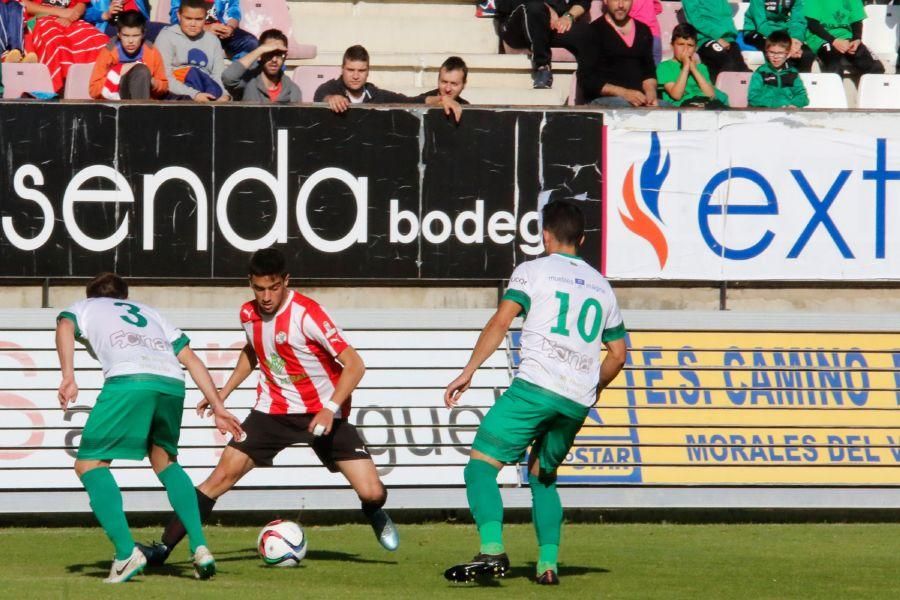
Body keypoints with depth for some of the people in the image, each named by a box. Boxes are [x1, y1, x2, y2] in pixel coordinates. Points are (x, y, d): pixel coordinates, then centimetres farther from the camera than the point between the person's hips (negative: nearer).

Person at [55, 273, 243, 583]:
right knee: (164, 461, 27)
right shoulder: (149, 313, 40)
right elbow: (190, 358, 30)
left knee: (89, 464, 5)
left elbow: (65, 327, 5)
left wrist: (68, 377, -7)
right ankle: (199, 547, 12)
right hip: (172, 383, 5)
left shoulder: (85, 307, 30)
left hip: (128, 380, -5)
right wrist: (218, 407, 27)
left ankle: (126, 552, -12)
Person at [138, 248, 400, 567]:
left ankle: (375, 515, 27)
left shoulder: (307, 314, -21)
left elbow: (354, 365, -21)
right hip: (272, 410, 4)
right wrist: (223, 393, 16)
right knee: (222, 476, -10)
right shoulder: (249, 314, -3)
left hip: (322, 413, -4)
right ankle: (163, 547, -6)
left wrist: (330, 409, -31)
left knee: (372, 492, -11)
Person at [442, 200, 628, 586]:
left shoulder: (533, 271, 6)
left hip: (535, 385, -6)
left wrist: (469, 371, -9)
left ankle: (492, 550, -26)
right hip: (577, 402, 6)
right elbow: (617, 354, 25)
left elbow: (501, 321, -7)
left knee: (481, 464, -5)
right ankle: (548, 563, 8)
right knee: (543, 475, 23)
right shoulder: (601, 286, 22)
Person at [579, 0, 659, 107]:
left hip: (639, 98, 5)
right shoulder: (595, 31, 0)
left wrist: (650, 92, -3)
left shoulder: (643, 31, 17)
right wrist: (623, 93, -16)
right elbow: (586, 79, -5)